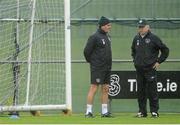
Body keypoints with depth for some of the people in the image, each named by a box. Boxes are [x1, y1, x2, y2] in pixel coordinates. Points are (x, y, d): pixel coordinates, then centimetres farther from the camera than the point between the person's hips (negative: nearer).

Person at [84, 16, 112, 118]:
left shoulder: (107, 36, 14)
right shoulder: (95, 37, -12)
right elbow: (86, 51, -12)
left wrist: (109, 64, 17)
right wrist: (91, 61, -1)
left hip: (107, 67, 8)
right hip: (97, 68, -8)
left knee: (105, 89, 8)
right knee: (94, 88, -8)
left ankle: (105, 111, 13)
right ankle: (89, 112, -7)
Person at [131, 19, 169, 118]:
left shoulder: (153, 38, -5)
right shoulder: (136, 39, 11)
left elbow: (165, 50, -1)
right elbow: (133, 50, 31)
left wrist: (158, 61, -4)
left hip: (150, 69, -5)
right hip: (139, 69, 5)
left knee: (152, 91, -6)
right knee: (140, 91, 7)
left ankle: (154, 111, -1)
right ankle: (142, 111, 13)